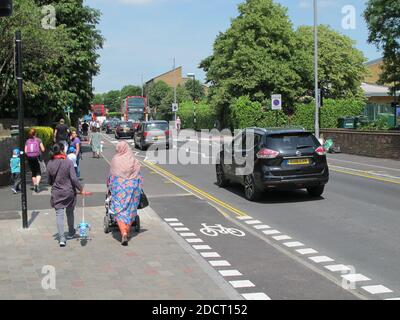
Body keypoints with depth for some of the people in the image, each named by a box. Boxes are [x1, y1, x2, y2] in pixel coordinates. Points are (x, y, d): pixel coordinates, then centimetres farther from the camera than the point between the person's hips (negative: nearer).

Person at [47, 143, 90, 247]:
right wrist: (81, 190, -10)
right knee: (70, 213, 18)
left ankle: (61, 238, -6)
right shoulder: (68, 163, -14)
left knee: (59, 214, 3)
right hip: (69, 192, -1)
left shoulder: (50, 164, -4)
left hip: (56, 193, 1)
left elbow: (50, 181, 6)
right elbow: (74, 179, -18)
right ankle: (71, 233, 36)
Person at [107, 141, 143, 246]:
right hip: (132, 186, 2)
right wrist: (138, 188, 16)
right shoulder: (134, 160, 1)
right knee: (130, 209, 14)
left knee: (120, 210, -2)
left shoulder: (115, 160, -3)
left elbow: (111, 175, 3)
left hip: (119, 187, -2)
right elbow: (139, 176, 5)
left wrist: (110, 186, 18)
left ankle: (124, 233, -19)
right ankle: (127, 232, 21)